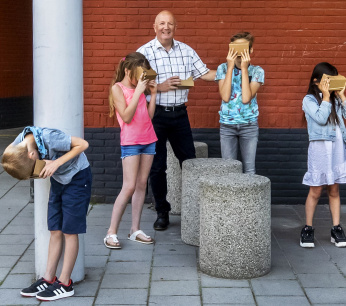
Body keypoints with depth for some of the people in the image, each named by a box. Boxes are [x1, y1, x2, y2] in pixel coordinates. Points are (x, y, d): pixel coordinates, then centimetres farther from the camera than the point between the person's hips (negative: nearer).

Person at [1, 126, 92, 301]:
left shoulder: (50, 138, -34)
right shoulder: (20, 141, -15)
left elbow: (83, 144, -24)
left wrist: (56, 163, -29)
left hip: (77, 177, -6)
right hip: (58, 179, 6)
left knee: (69, 232, -2)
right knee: (55, 231, 7)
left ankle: (65, 284, 4)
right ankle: (48, 279, 14)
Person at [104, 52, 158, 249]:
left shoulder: (140, 87, 13)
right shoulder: (117, 88, -5)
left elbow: (149, 115, 11)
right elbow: (126, 116, -16)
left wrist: (153, 93, 5)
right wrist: (138, 91, -17)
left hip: (148, 140, 7)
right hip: (131, 141, -7)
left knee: (142, 185, 7)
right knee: (129, 187, -12)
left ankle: (135, 230, 13)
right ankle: (112, 232, -7)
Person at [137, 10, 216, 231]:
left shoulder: (186, 51, 6)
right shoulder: (145, 52, -6)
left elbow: (204, 74, 9)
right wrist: (160, 87, -18)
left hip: (179, 114, 3)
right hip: (156, 115, -3)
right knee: (157, 166, 4)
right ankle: (162, 212, 17)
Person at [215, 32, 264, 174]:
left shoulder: (257, 71, -1)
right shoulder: (223, 68, 0)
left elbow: (246, 98, -16)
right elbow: (225, 97, -14)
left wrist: (244, 68, -15)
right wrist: (230, 67, -14)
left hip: (249, 125, 0)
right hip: (227, 124, 0)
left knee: (249, 168, 4)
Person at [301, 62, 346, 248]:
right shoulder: (309, 100, -2)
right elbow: (321, 118, -16)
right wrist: (326, 96, -9)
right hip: (319, 148, -4)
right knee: (315, 191, 0)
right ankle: (308, 229, 10)